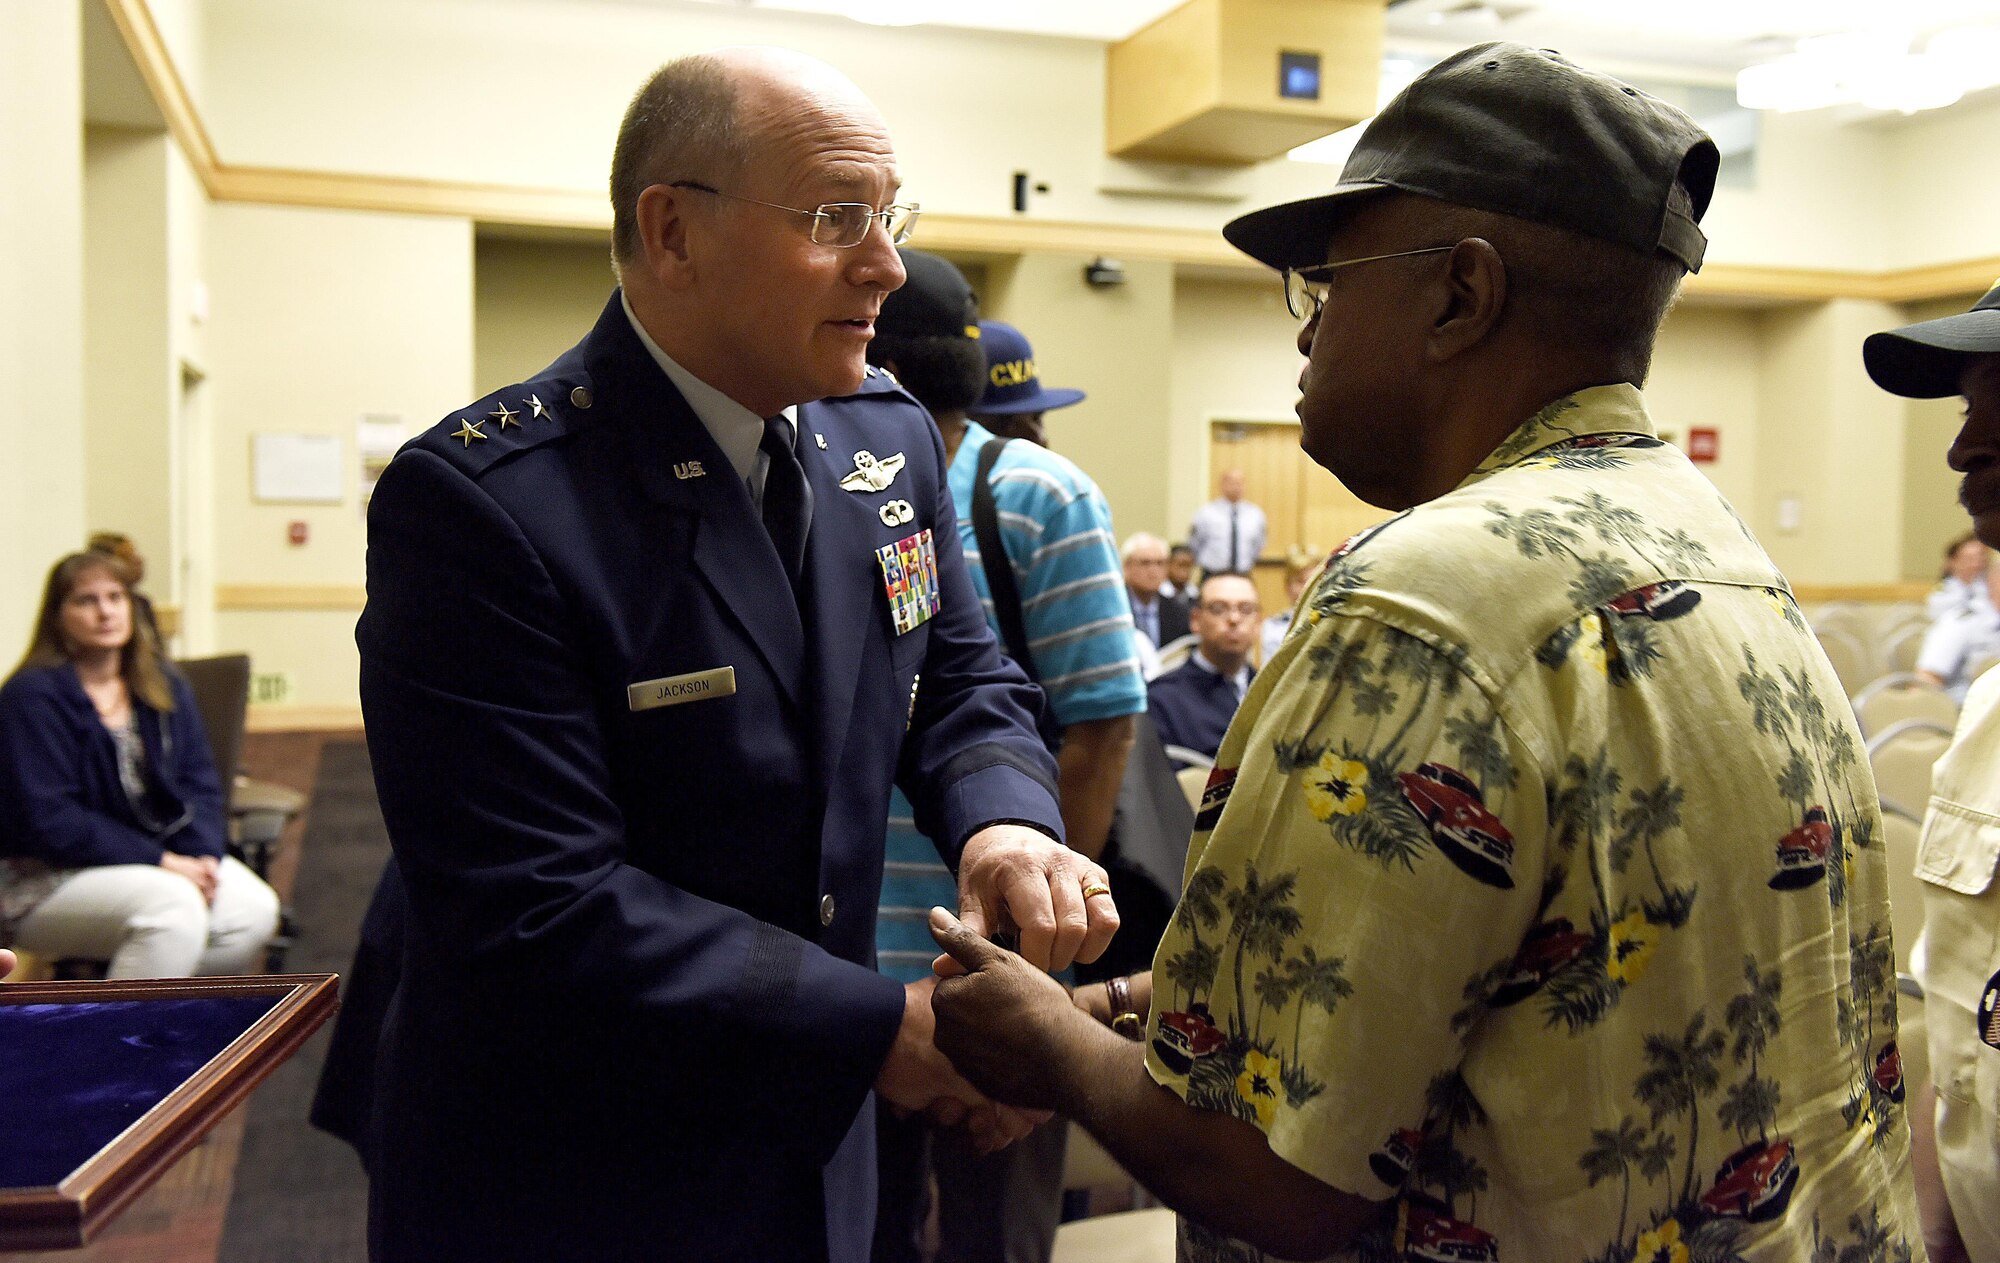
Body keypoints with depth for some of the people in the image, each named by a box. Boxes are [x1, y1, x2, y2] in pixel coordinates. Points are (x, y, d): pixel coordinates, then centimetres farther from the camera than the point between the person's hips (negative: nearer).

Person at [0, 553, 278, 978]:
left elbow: (198, 782, 5)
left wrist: (203, 854, -15)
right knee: (175, 905, -33)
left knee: (255, 908, -18)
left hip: (164, 853, 7)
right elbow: (49, 820, -19)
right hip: (47, 879, -7)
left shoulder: (165, 687, 9)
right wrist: (159, 861, -23)